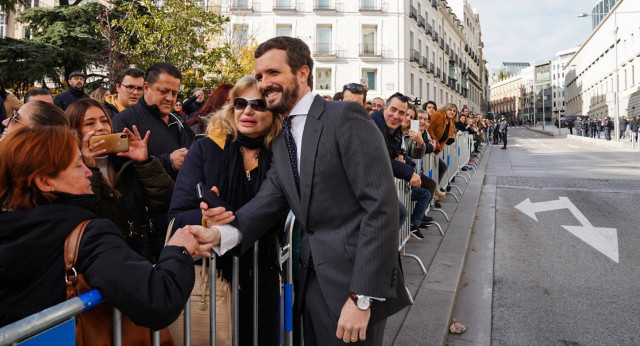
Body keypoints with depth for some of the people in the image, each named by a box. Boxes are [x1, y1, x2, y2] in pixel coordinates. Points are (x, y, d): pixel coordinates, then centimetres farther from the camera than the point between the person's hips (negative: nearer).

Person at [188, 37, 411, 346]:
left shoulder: (345, 117, -12)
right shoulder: (281, 143, 12)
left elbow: (381, 205, -18)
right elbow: (268, 202, 1)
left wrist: (361, 297, -20)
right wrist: (220, 234, -18)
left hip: (355, 283, -7)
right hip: (312, 281, 7)